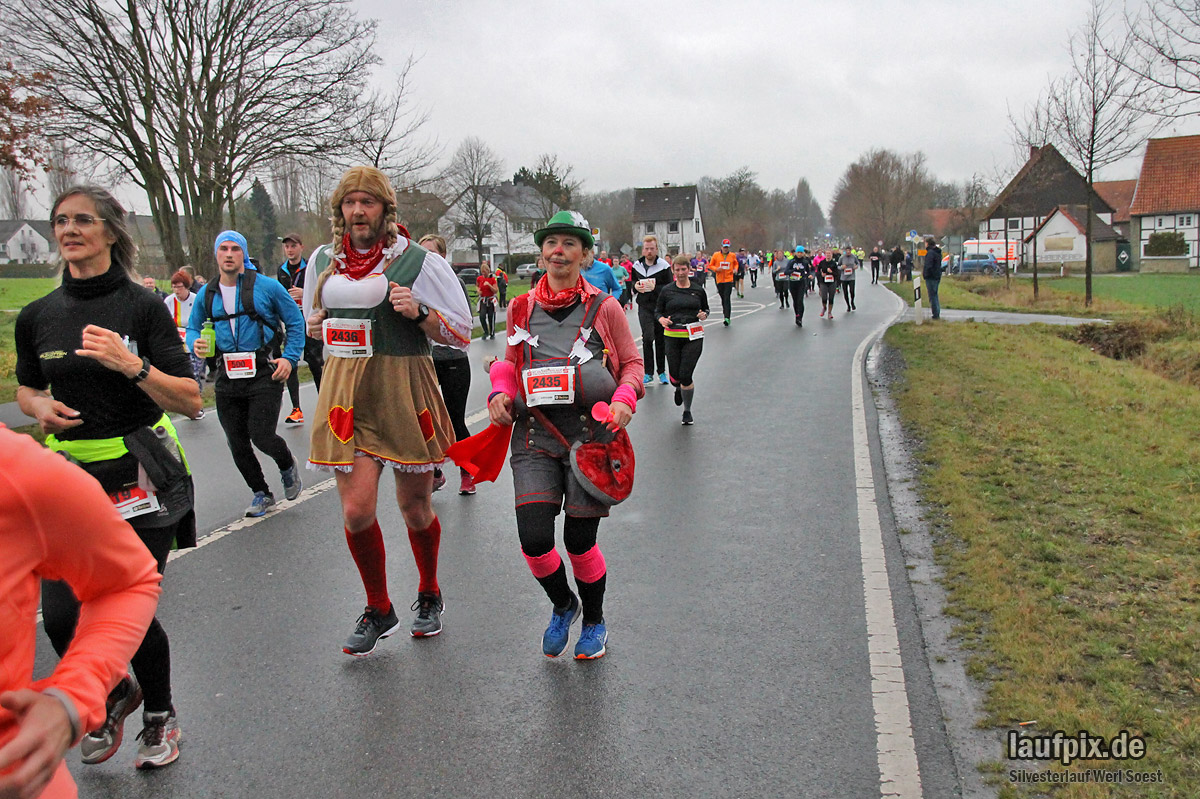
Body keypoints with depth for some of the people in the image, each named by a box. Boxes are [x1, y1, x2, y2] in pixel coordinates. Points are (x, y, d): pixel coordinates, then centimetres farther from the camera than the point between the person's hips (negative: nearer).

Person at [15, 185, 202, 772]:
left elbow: (190, 401, -11)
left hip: (141, 478, -3)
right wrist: (42, 408, -1)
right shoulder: (37, 316, 5)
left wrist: (131, 364, -25)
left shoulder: (143, 307, -7)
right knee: (61, 618, -4)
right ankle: (115, 692, 30)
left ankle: (160, 716, 30)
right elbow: (27, 389, 21)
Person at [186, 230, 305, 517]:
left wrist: (290, 358, -7)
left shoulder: (266, 286, -4)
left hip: (264, 373, -4)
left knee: (261, 435, -11)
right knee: (237, 443, 8)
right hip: (227, 376, 5)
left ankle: (287, 466, 24)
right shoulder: (206, 295, 8)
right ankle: (261, 493, 29)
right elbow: (192, 328, 18)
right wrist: (196, 344, -6)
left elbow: (295, 321, 2)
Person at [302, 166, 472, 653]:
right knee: (356, 510, -5)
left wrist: (419, 312, -17)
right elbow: (314, 316, 29)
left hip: (404, 392, -3)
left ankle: (429, 596, 36)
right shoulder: (324, 261, 11)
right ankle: (378, 611, 19)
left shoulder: (420, 261, -3)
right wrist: (317, 322, 5)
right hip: (347, 395, 3)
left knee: (415, 508, 8)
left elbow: (462, 332, 0)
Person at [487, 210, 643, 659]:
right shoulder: (522, 308, 10)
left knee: (579, 542, 2)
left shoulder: (604, 307, 2)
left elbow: (632, 362, 8)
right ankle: (562, 605, 26)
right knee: (533, 538, -8)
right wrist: (500, 393, 0)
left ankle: (594, 621, 32)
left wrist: (625, 399, -11)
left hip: (591, 434, -2)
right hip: (535, 436, 2)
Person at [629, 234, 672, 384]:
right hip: (644, 306, 1)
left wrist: (655, 288, -21)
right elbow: (632, 282, 21)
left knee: (660, 339, 8)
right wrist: (636, 286, -2)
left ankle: (661, 372, 21)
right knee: (647, 338, -12)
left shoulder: (664, 265, -6)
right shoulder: (636, 265, 6)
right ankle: (648, 372, -3)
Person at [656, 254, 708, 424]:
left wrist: (704, 315, -5)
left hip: (693, 337, -1)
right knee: (675, 377, 3)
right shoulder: (667, 291, 4)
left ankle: (687, 411, 14)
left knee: (686, 376, -7)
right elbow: (658, 310, 10)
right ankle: (679, 389, 43)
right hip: (672, 337, 1)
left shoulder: (698, 291, 6)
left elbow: (706, 309, 18)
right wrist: (662, 319, -11)